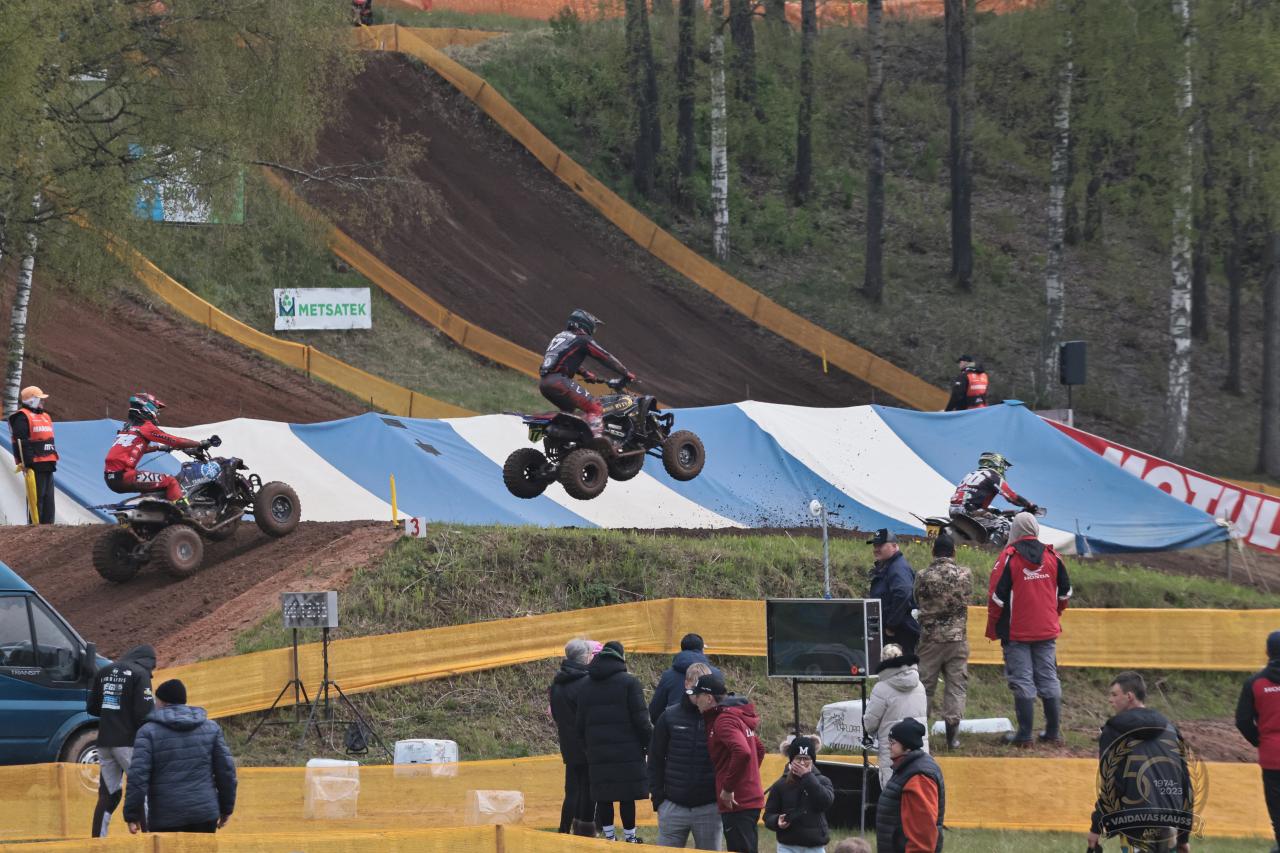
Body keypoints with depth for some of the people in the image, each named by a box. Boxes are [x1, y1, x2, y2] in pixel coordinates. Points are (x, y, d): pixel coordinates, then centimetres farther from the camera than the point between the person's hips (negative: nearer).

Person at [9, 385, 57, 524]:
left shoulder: (45, 417, 21)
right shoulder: (22, 418, -8)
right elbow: (21, 443, -16)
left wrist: (54, 459, 23)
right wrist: (26, 463, -22)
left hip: (48, 465, 9)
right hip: (34, 465, -9)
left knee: (48, 497, 10)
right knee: (37, 497, -9)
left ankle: (48, 523, 14)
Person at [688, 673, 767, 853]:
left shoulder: (724, 720, -15)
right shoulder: (738, 716, 15)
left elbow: (742, 752, -30)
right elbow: (759, 749, 27)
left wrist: (728, 788, -21)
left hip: (736, 803, -10)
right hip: (752, 799, 10)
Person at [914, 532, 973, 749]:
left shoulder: (923, 577, -9)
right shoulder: (965, 575, -6)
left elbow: (918, 601, 4)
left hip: (930, 639, 0)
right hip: (957, 638, 0)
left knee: (925, 685, 9)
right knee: (956, 686, 6)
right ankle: (952, 735, 2)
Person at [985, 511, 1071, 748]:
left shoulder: (1009, 557, -10)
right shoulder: (1052, 556, 4)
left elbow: (997, 596, -10)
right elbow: (1065, 592, 14)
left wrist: (992, 628, 0)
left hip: (1017, 632, -4)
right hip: (1047, 630, 4)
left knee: (1022, 682, -2)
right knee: (1049, 679, 10)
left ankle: (1024, 735, -3)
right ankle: (1054, 732, 13)